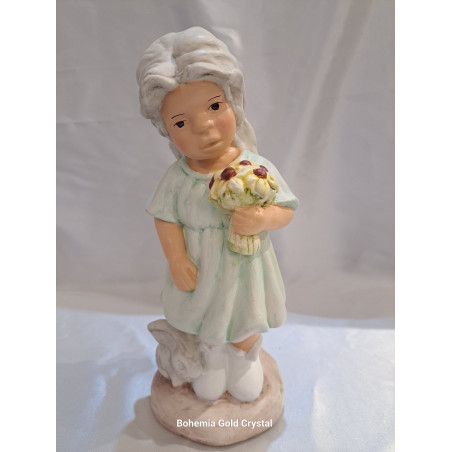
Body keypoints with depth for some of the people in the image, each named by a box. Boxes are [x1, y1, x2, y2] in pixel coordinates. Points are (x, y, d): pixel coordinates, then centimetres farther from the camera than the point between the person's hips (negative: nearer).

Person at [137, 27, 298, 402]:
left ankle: (244, 361, 60)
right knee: (207, 324, 26)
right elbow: (165, 217, -9)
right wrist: (176, 259, -19)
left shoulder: (258, 168, -20)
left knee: (247, 325, 25)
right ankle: (213, 362, 60)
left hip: (245, 268, 0)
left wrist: (262, 219, -34)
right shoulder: (177, 178, -17)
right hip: (201, 271, 1)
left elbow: (286, 209, -13)